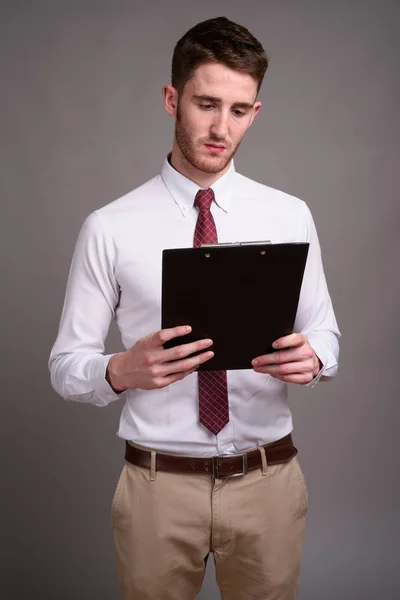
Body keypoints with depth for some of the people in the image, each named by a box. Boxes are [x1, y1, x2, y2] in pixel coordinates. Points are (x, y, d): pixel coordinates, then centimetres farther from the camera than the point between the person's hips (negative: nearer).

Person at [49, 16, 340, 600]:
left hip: (269, 480, 2)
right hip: (159, 484, -1)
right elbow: (66, 364, -5)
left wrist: (311, 357, -18)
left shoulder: (290, 216, 0)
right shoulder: (110, 228, -7)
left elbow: (324, 331, 5)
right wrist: (121, 371, -27)